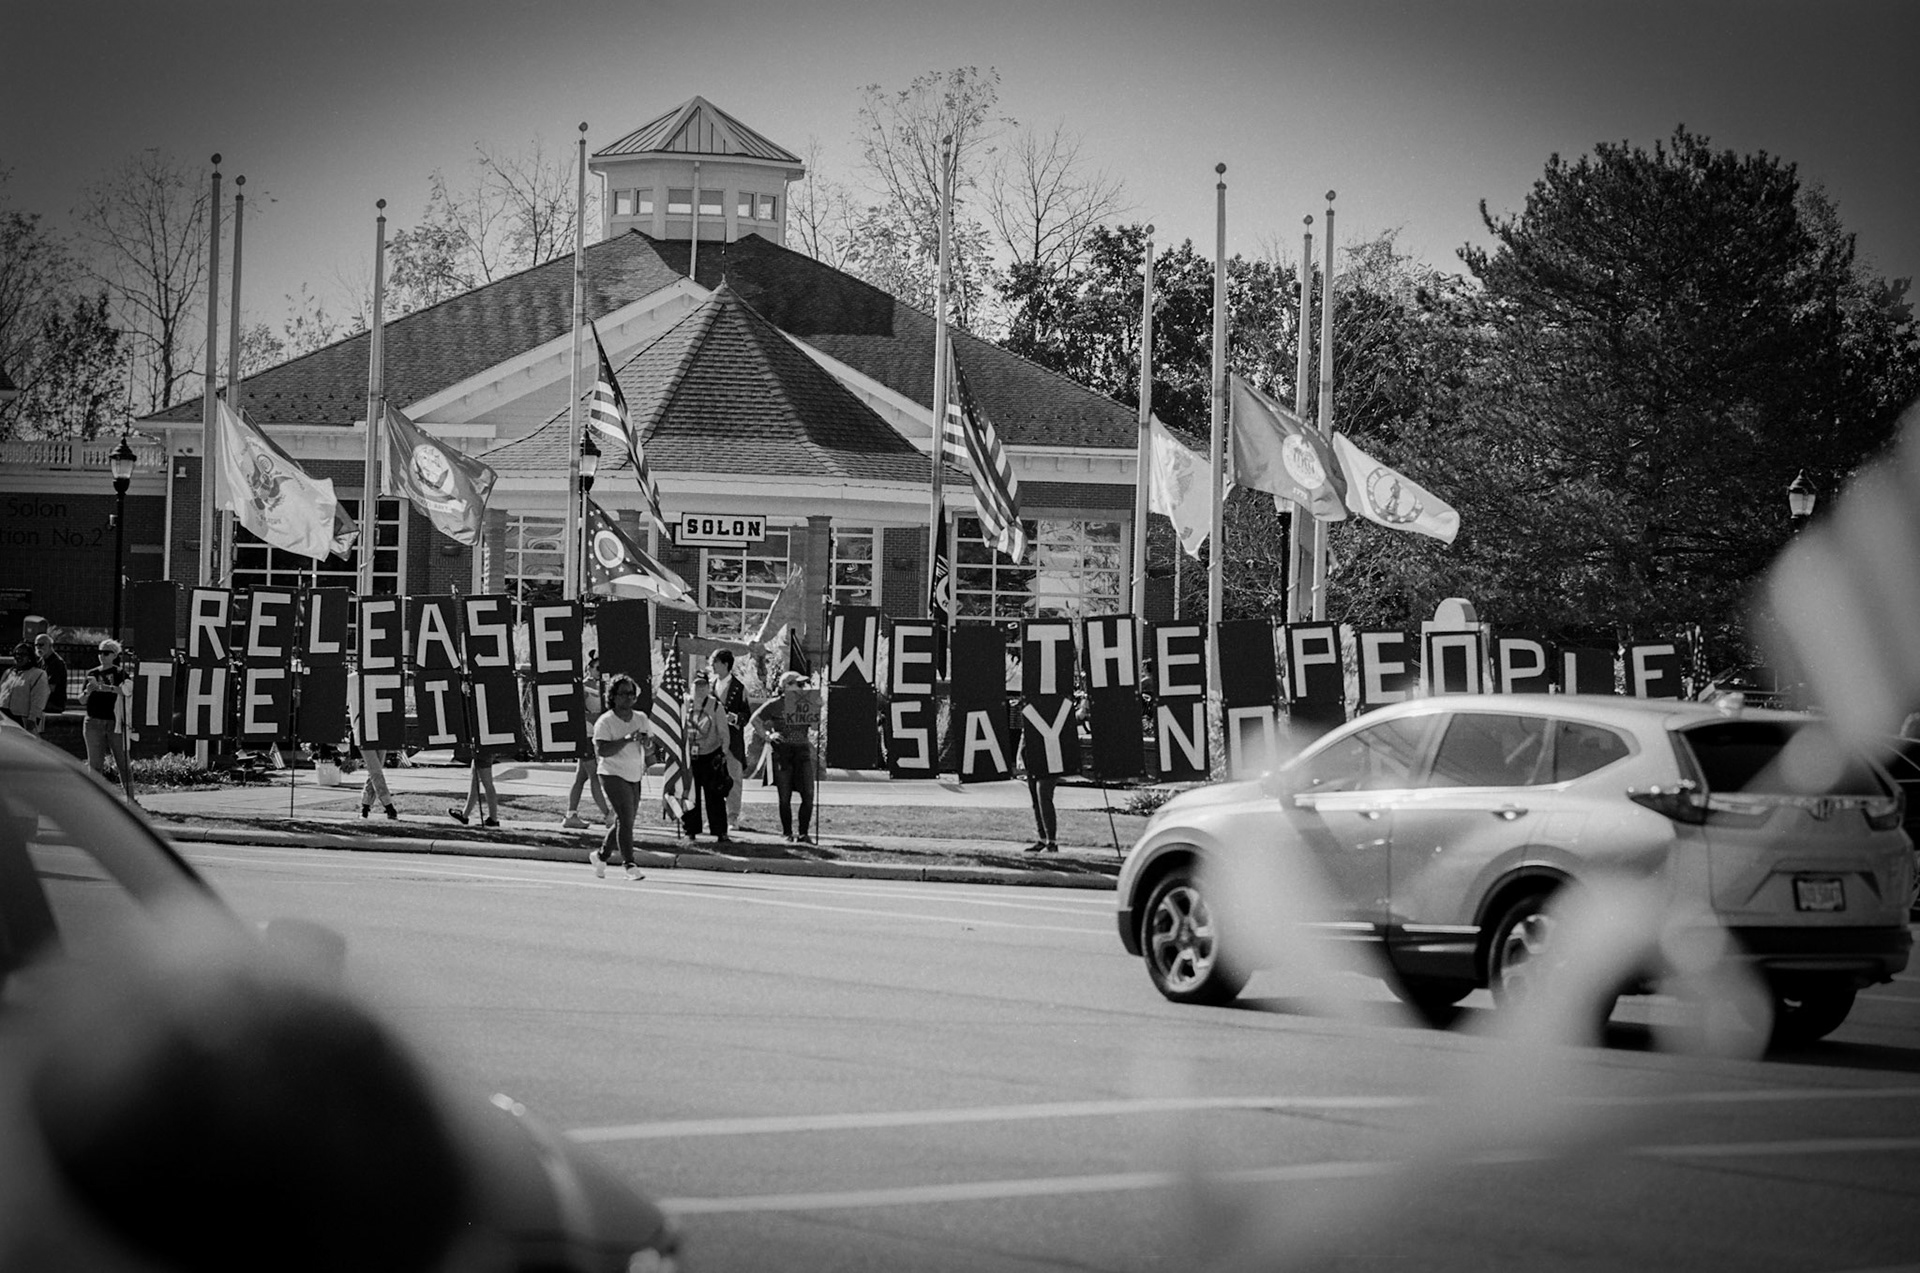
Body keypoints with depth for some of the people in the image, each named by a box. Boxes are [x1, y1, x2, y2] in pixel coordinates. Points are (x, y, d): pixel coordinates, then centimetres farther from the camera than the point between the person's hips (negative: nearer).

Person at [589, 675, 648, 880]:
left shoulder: (640, 719, 9)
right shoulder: (605, 722, -11)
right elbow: (601, 750, -20)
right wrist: (626, 740, -29)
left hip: (634, 777, 7)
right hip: (613, 776, -7)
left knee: (623, 821, 11)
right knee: (626, 819, -16)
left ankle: (601, 855, 31)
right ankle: (630, 865, -15)